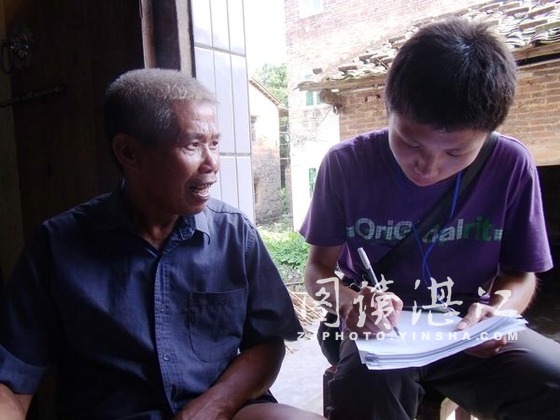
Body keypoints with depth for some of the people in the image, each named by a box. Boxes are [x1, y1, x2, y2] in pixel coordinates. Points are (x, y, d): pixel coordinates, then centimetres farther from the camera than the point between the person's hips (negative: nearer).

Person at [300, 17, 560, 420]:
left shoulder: (511, 165, -9)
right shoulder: (347, 164, -12)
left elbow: (521, 274, 4)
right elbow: (319, 267, -3)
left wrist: (498, 311, -18)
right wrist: (350, 302, -25)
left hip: (473, 333, 2)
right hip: (382, 331, -1)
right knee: (366, 387, -33)